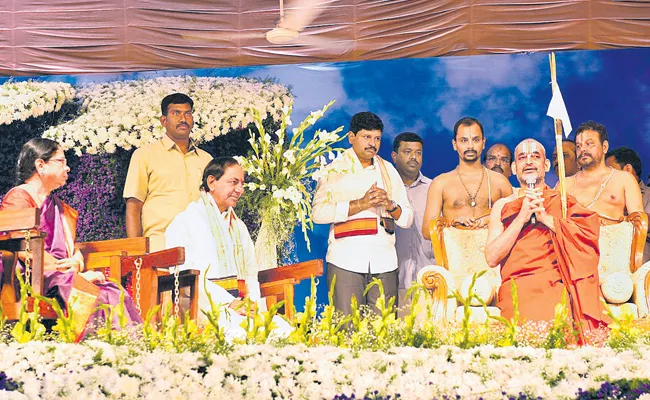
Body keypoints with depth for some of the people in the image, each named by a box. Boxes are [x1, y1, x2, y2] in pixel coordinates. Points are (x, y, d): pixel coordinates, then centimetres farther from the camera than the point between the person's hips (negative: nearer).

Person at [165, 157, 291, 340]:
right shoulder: (185, 222, 2)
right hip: (206, 305, -7)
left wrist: (253, 300, 0)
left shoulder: (239, 226, 27)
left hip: (239, 302, 7)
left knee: (283, 328, -21)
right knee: (240, 334, -36)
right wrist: (229, 303, -18)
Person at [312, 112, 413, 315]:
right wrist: (360, 204, -14)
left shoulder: (388, 171, 18)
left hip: (384, 262, 4)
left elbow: (407, 219, 16)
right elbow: (318, 213, -9)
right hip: (346, 260, -4)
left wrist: (391, 206, -5)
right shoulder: (335, 170, 6)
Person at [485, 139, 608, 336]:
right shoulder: (502, 206, 20)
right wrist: (522, 217, -2)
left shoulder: (563, 200, 19)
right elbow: (492, 258, 6)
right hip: (517, 289, 1)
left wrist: (545, 217, -5)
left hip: (556, 285, 0)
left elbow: (591, 229, 0)